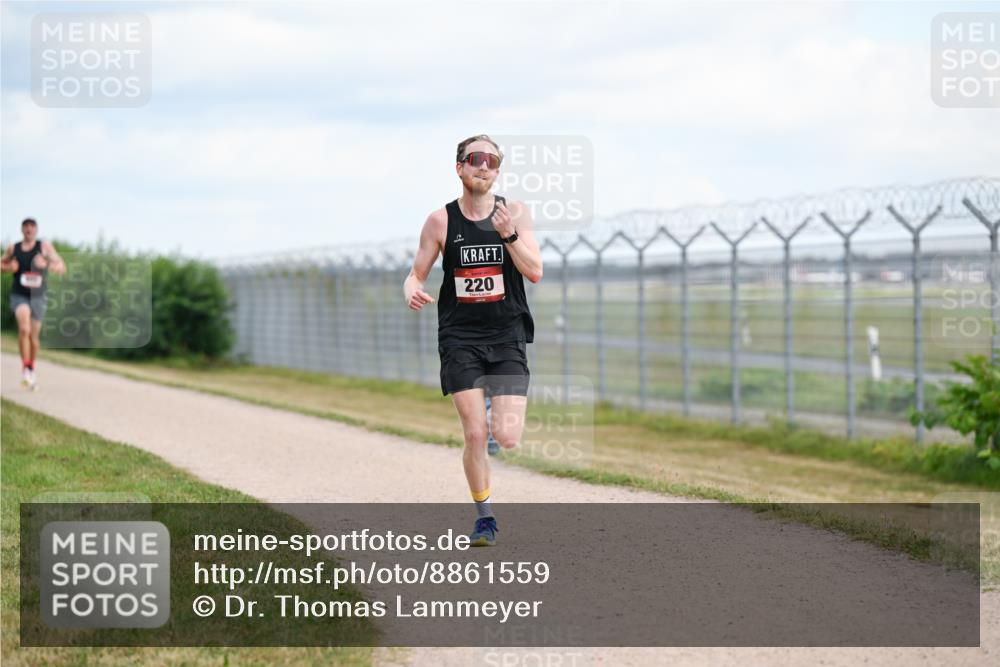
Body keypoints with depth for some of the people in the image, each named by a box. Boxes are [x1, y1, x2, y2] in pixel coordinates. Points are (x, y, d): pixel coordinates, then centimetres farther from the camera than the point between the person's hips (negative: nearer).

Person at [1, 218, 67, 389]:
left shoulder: (45, 246, -2)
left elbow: (62, 267, -6)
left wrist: (46, 265, -26)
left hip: (37, 296, 1)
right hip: (19, 296, -1)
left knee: (34, 335, 10)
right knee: (24, 328, -26)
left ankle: (31, 370, 32)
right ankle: (25, 368, -23)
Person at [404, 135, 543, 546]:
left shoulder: (515, 213, 2)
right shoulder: (441, 221, 1)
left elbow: (535, 272, -6)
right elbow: (416, 274, 6)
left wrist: (509, 234, -21)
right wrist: (412, 292, -17)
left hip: (507, 337, 0)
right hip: (460, 339, 0)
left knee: (507, 438, -11)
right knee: (474, 435, -8)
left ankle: (499, 412, 26)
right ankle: (484, 517, 11)